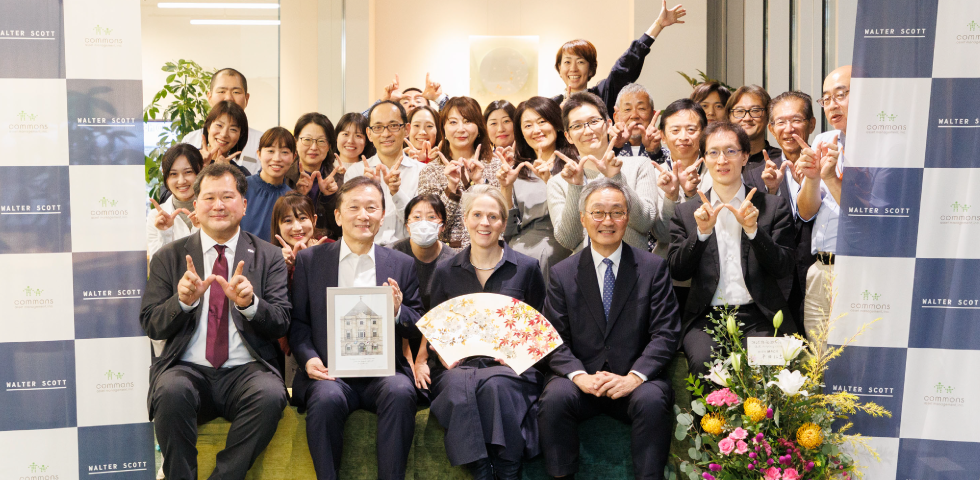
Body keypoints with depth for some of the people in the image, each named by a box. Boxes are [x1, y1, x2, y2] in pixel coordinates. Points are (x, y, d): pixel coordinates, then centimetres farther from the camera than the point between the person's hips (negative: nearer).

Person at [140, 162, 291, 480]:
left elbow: (281, 324, 3)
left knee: (270, 394, -32)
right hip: (187, 369, 0)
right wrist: (183, 301, -13)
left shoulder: (268, 257, 10)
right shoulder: (169, 257, 11)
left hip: (246, 370, 0)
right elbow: (150, 325, 7)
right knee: (171, 391, -33)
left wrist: (249, 303, -17)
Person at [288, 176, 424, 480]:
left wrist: (398, 311, -10)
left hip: (384, 372, 1)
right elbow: (298, 322, 10)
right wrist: (309, 358, -9)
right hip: (329, 372, 0)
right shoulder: (310, 261, 12)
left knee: (400, 392, -32)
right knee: (326, 398, -33)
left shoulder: (403, 265, 13)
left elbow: (418, 329, 12)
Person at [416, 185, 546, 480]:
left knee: (496, 386, -36)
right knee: (459, 389, -35)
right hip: (459, 365, 1)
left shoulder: (527, 269, 10)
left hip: (510, 365, -1)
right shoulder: (446, 272, 13)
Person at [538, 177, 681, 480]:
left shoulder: (653, 268, 5)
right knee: (554, 398, -29)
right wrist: (579, 376, -18)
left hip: (635, 379, -1)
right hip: (581, 378, 1)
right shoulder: (562, 273, 7)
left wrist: (634, 377, -18)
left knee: (653, 401, -32)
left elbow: (666, 334, -2)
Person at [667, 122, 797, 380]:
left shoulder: (774, 206, 9)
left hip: (760, 317, 0)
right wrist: (702, 232, -11)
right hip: (706, 318, 0)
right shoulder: (686, 212, 13)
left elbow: (784, 268, 2)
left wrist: (752, 230, -13)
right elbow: (677, 271, 5)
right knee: (703, 362, -29)